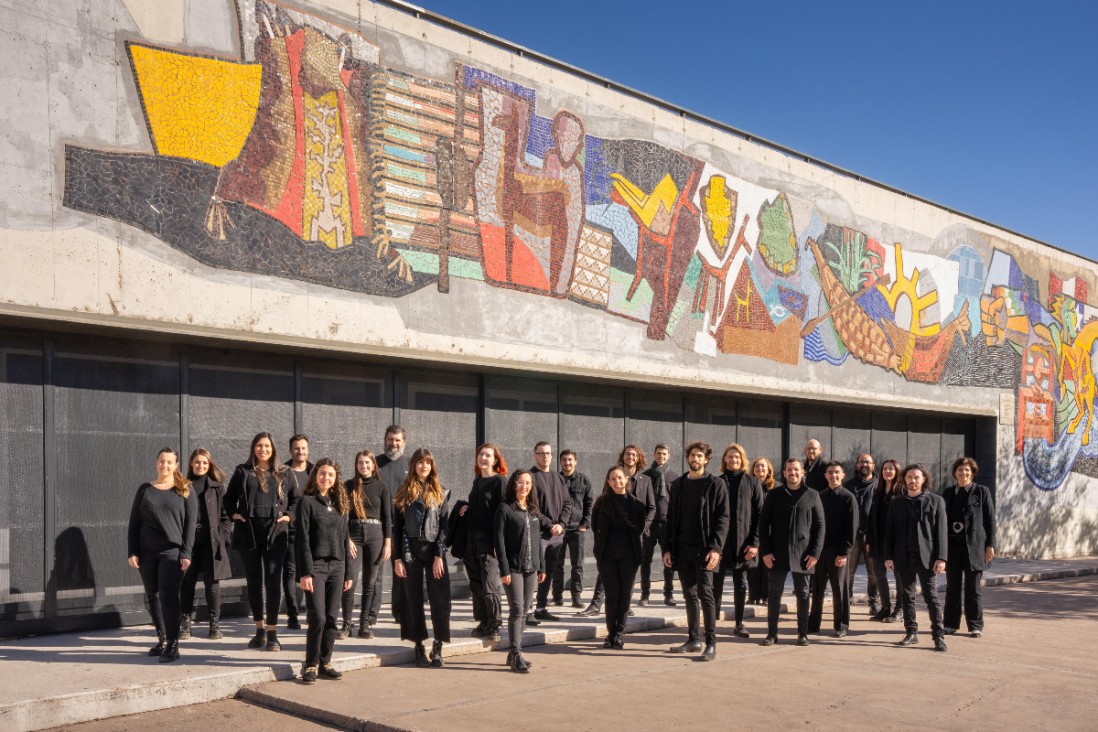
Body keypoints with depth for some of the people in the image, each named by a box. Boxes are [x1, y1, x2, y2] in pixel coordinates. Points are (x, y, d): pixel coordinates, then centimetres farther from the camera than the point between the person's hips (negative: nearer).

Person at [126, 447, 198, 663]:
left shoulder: (185, 491, 3)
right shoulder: (145, 489, 10)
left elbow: (190, 523, 0)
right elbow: (134, 522, 9)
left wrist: (186, 552, -8)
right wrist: (132, 552, 1)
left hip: (172, 551, -3)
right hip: (147, 552, 3)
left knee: (169, 596, -11)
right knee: (152, 596, 8)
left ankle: (173, 645, -7)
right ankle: (162, 639, 22)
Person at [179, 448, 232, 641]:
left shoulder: (217, 486, 8)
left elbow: (225, 514, 7)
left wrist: (224, 536, -3)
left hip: (211, 540, 0)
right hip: (187, 538, 0)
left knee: (212, 582, 2)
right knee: (187, 582, 3)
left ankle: (215, 623, 10)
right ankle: (186, 622, 14)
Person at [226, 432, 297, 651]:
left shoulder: (284, 473, 8)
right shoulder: (243, 471, 8)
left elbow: (296, 499, 16)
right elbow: (229, 498, 16)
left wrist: (288, 516, 1)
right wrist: (234, 514, 0)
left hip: (275, 533, -1)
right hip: (248, 533, 2)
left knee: (273, 582, -8)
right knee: (253, 582, 9)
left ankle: (272, 632, -2)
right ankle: (260, 630, 21)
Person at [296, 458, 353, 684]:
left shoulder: (339, 504, 14)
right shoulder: (307, 502, -2)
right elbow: (303, 539, -8)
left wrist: (348, 573, 12)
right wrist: (305, 572, -14)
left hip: (337, 567, 5)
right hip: (316, 565, -5)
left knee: (332, 619, 4)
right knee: (318, 618, -10)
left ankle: (325, 663, 14)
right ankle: (310, 664, 3)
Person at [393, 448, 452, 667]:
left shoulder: (441, 492, 6)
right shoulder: (405, 493, 7)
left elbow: (444, 525, 1)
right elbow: (397, 526, 5)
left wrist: (439, 555, -8)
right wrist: (397, 558, -2)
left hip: (434, 550, -1)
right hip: (410, 551, 1)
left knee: (440, 600, -5)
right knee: (413, 600, 4)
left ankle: (438, 647, 5)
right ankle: (419, 647, 13)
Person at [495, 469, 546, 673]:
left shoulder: (533, 510, 13)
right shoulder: (505, 509, -5)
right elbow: (499, 540, -9)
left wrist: (541, 566, 12)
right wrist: (504, 569, -15)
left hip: (530, 568, 6)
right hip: (513, 568, -6)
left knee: (524, 611, 8)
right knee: (517, 610, -10)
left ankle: (513, 652, 17)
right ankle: (516, 655, -8)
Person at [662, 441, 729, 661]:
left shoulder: (716, 484, -1)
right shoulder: (678, 485, 14)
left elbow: (722, 518, -7)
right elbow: (671, 518, 14)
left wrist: (716, 548, -16)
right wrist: (667, 548, 7)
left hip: (704, 549, -5)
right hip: (682, 550, 5)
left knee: (705, 593, -9)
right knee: (690, 595, 10)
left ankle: (711, 645, -6)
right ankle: (693, 640, 19)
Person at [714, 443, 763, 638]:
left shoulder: (752, 483, 4)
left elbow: (759, 514, 1)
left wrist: (755, 543, -7)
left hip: (743, 543, 1)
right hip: (719, 542, -1)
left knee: (741, 585, 9)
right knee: (716, 584, 3)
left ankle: (739, 624, 17)